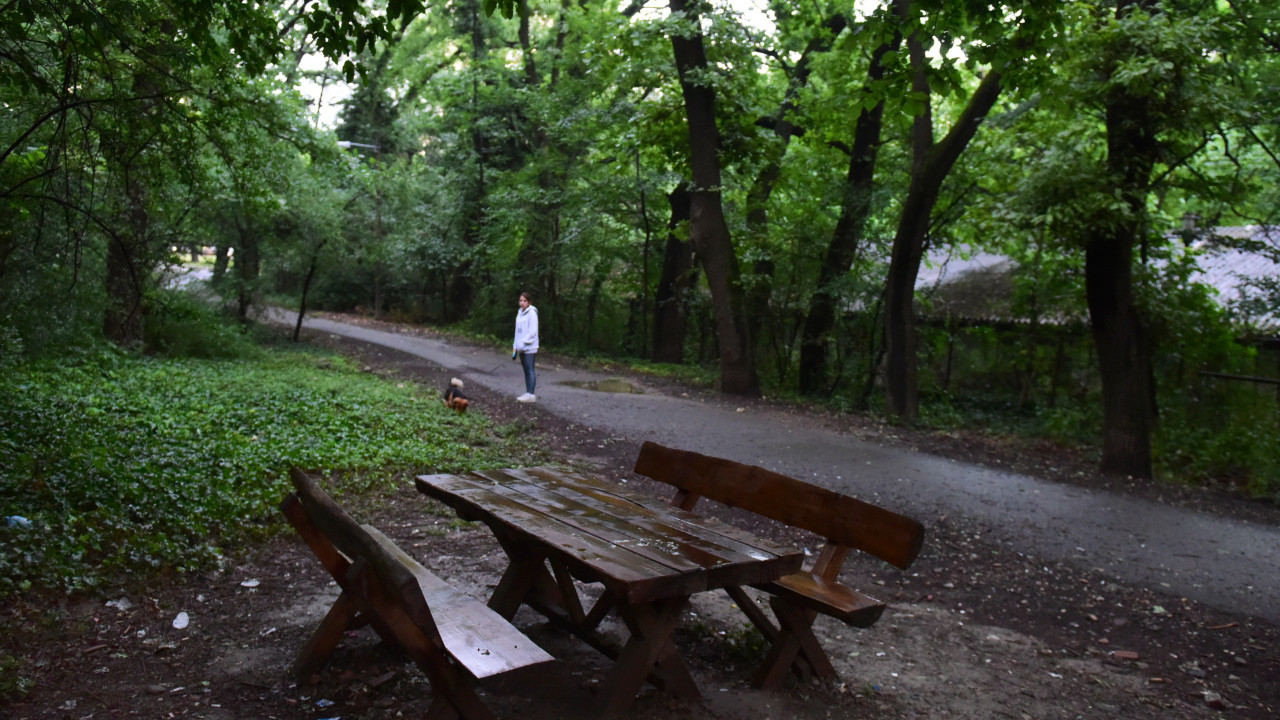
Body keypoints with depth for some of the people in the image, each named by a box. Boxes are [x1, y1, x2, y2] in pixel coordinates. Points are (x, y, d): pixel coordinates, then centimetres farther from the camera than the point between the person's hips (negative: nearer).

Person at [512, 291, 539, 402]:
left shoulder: (532, 313, -9)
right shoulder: (520, 313, 15)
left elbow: (532, 331, -15)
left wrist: (523, 343, -18)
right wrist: (515, 346, 12)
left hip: (529, 347, -8)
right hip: (521, 347, 8)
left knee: (529, 370, -7)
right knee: (526, 370, 10)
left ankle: (530, 394, -6)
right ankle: (528, 393, 14)